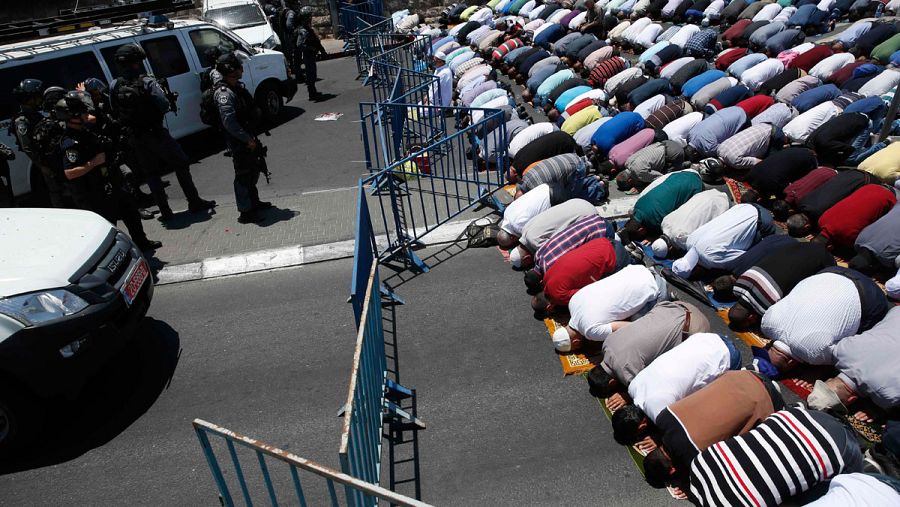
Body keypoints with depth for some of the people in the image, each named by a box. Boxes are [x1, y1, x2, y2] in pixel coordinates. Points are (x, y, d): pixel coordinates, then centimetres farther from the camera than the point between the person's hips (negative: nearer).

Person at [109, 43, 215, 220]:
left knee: (151, 174, 13)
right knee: (181, 165, 9)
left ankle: (165, 211, 13)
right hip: (156, 133, -4)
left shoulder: (114, 86, -1)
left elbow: (115, 112, 4)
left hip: (134, 138, 4)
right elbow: (164, 106, -18)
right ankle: (194, 202, 12)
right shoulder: (148, 82, -16)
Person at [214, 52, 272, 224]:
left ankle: (254, 201, 38)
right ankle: (246, 212, 7)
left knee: (253, 171, 21)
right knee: (243, 174, -2)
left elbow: (251, 109, 18)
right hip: (239, 142, -10)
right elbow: (229, 122, -28)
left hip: (248, 137, 10)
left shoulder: (237, 87, 9)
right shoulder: (224, 93, -21)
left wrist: (252, 137, 11)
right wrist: (247, 140, -23)